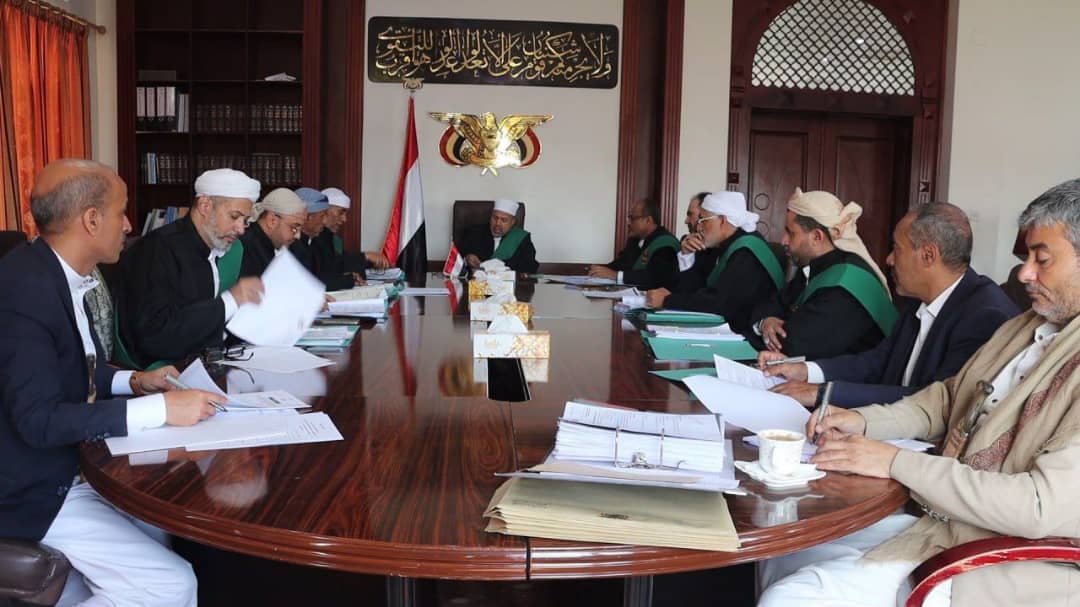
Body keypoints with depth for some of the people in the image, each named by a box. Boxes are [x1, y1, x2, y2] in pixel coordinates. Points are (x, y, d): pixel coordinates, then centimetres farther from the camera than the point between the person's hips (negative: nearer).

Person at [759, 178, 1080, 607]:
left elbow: (1042, 506, -26)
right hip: (936, 521, 8)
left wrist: (895, 462, -22)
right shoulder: (1022, 327, 10)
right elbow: (943, 400, 19)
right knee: (783, 556, 12)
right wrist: (863, 421, 0)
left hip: (992, 565, -8)